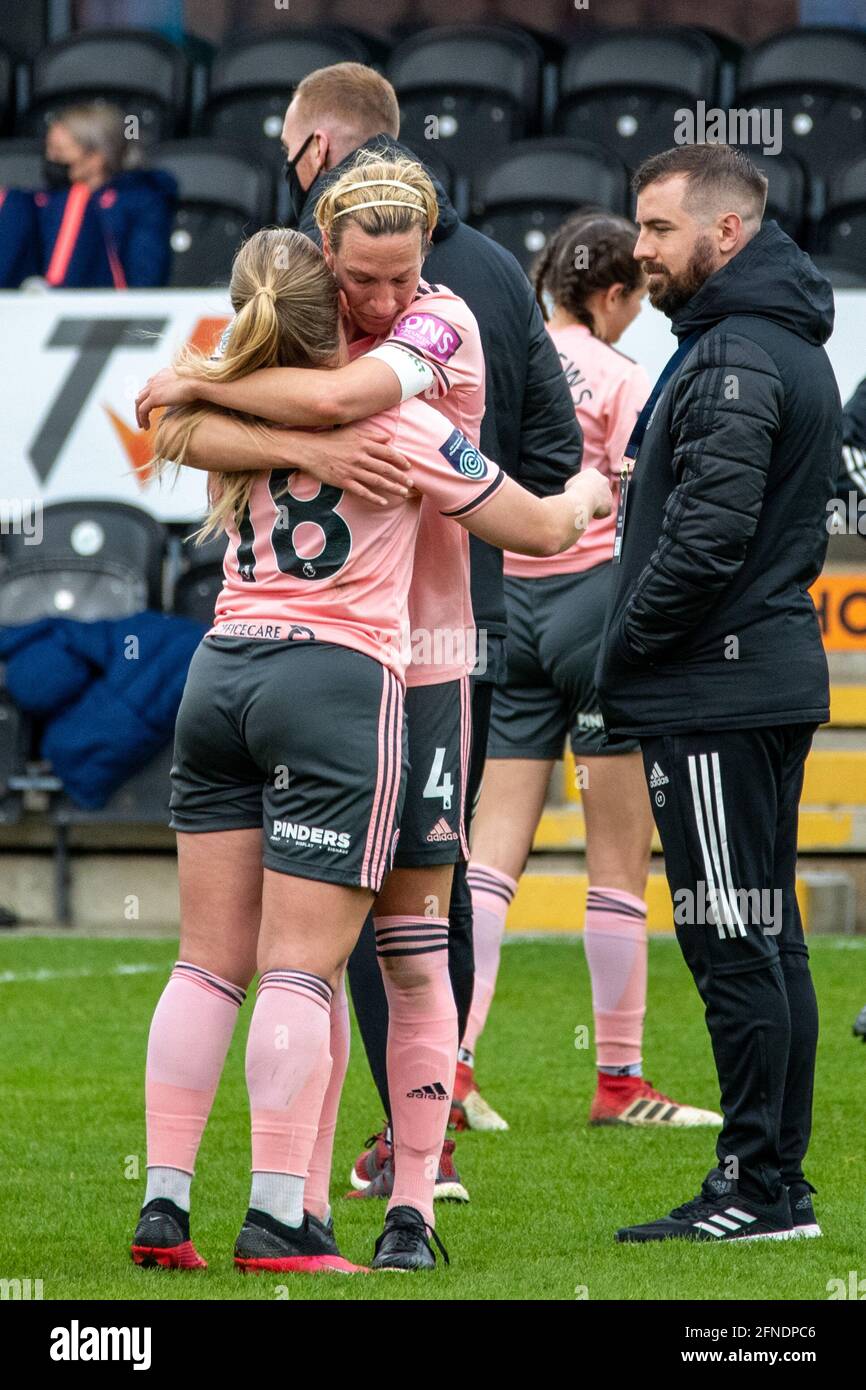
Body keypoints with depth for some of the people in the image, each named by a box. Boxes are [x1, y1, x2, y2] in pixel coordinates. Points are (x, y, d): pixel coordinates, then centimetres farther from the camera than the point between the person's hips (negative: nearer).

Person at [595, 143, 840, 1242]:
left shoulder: (733, 361, -15)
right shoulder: (789, 347, 17)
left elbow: (709, 534, -23)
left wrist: (620, 657, -11)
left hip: (713, 696, -10)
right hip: (774, 677, 10)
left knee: (733, 942, -7)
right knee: (766, 937, 11)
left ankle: (755, 1186, -6)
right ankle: (779, 1184, 14)